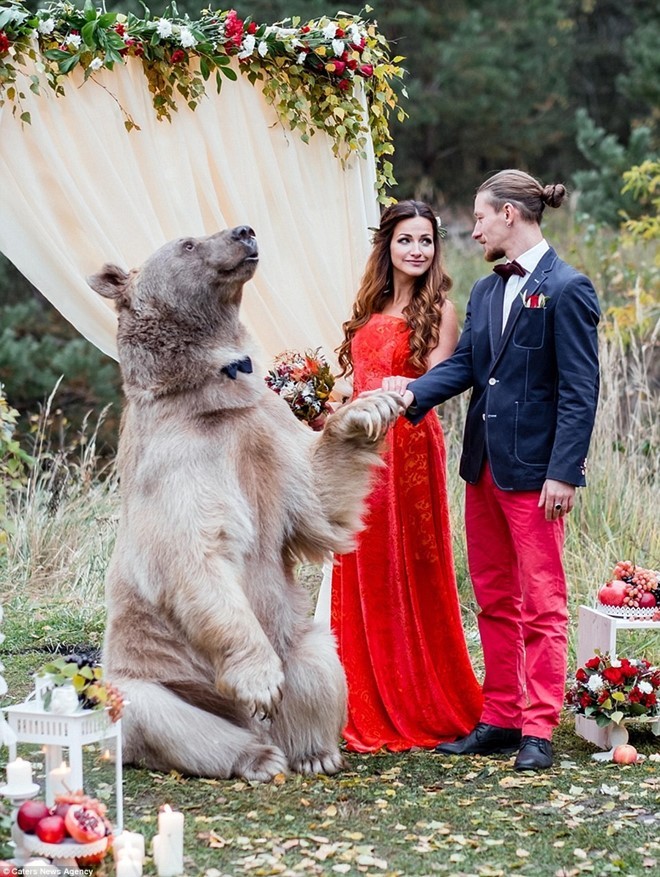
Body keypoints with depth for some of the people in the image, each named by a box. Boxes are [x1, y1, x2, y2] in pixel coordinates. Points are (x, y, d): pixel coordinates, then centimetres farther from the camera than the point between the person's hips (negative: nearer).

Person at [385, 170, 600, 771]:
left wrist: (563, 472, -19)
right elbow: (463, 363, 6)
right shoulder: (487, 290, 13)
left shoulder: (567, 289, -11)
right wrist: (414, 392, -12)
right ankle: (501, 719, 22)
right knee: (494, 601, 13)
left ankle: (538, 731, 4)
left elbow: (580, 389, -14)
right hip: (485, 467, 8)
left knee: (541, 603, -1)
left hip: (534, 470, -8)